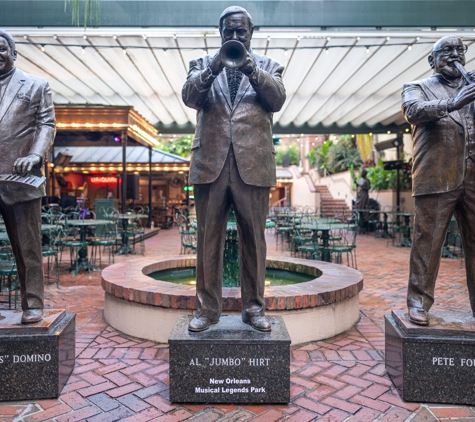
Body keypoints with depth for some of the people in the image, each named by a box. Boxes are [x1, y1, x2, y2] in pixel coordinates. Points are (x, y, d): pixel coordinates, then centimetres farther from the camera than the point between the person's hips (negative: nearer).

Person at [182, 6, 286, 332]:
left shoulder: (268, 66, 17)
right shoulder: (203, 64, 18)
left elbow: (277, 100, -1)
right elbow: (190, 97, -1)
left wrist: (252, 70, -14)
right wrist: (213, 69, -15)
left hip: (253, 164, 0)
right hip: (211, 162, 1)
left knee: (253, 239, 3)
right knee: (208, 239, 3)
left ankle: (254, 307, 16)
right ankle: (208, 308, 15)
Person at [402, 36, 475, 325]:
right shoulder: (417, 88, 13)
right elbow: (414, 111, -9)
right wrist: (451, 103, -26)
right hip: (437, 178, -4)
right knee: (428, 241, -4)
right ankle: (419, 303, 4)